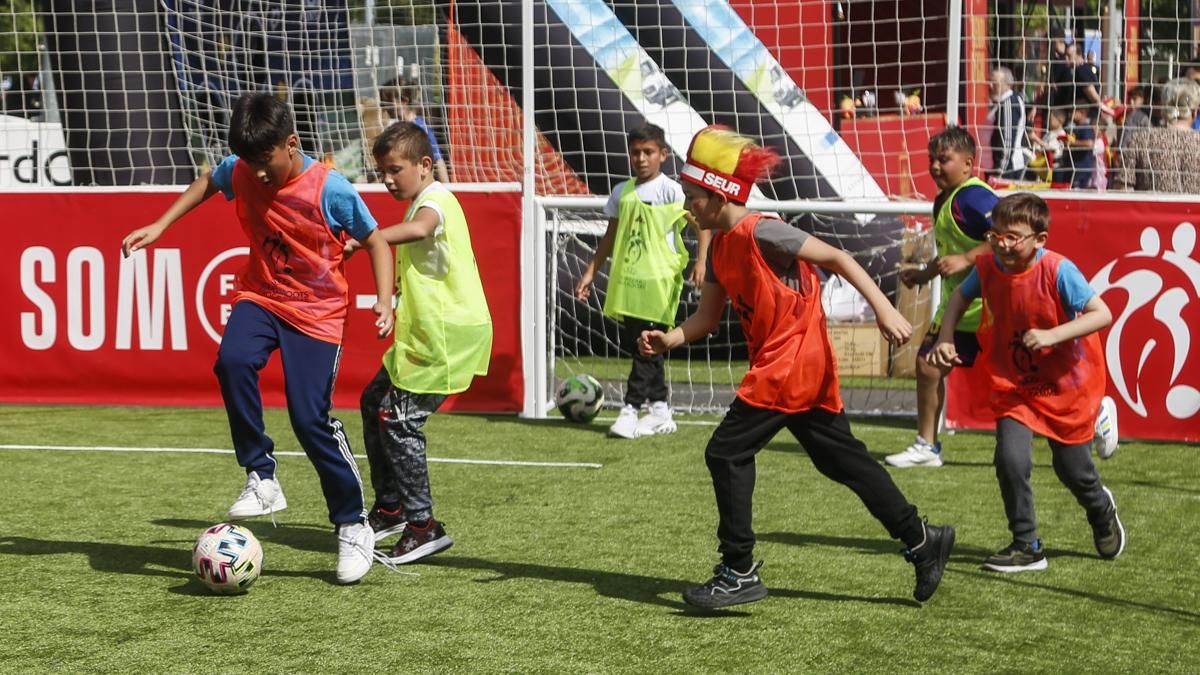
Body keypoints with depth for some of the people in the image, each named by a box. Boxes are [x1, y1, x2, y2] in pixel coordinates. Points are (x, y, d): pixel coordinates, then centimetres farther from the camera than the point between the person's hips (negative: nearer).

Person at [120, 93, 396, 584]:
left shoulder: (330, 190, -21)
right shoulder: (240, 173, -9)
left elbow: (375, 241, -8)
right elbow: (208, 181, 16)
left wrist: (384, 299, -21)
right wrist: (160, 225, 9)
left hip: (318, 311, -4)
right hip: (261, 295, 4)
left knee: (310, 419, -11)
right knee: (232, 361, -29)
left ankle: (353, 526, 8)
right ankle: (261, 478, -16)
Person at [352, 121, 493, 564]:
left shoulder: (435, 201, -15)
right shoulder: (423, 203, 19)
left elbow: (418, 229, -39)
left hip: (449, 334, -11)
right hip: (425, 332, 11)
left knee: (398, 420, -12)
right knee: (373, 403, 16)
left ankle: (422, 526, -6)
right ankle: (390, 508, 25)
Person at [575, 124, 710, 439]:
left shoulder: (670, 190, -6)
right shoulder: (622, 192, 11)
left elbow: (701, 222, -10)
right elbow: (611, 236, 19)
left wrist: (700, 261, -22)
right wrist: (590, 272, 17)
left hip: (658, 279, -6)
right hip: (626, 280, 6)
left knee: (647, 348, -9)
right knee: (638, 347, 9)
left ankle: (631, 410, -9)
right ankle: (660, 412, 17)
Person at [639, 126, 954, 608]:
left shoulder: (759, 232, -16)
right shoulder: (720, 245, 12)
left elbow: (837, 258, -15)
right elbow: (707, 318, 14)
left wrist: (882, 308, -21)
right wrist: (668, 339, -4)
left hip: (789, 363, -10)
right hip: (807, 368, 10)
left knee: (727, 453, -8)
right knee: (842, 458, 15)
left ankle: (739, 573, -4)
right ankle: (921, 540, 22)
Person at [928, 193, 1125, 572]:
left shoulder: (1057, 271, -26)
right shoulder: (988, 268, -12)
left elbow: (1102, 314, -28)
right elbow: (961, 295, 10)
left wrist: (1052, 335, -38)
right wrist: (946, 338, -5)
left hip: (1067, 384, -3)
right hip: (1014, 386, 3)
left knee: (1073, 470, 12)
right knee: (1011, 459, -18)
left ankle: (1101, 510, 50)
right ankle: (1026, 548, 0)